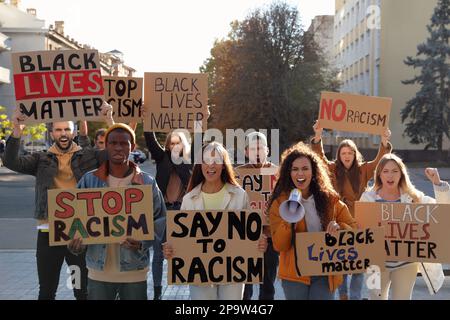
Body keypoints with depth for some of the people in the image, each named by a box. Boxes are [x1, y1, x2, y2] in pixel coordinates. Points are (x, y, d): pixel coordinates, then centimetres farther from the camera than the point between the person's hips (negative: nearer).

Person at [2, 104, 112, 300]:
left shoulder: (88, 156, 5)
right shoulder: (42, 160, 7)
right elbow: (12, 162, -7)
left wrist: (111, 121, -20)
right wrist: (17, 131, -21)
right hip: (49, 232, 1)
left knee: (84, 290, 9)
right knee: (46, 291, 14)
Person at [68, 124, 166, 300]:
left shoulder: (147, 182, -2)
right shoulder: (89, 180, 1)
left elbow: (160, 219, 0)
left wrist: (143, 242, -17)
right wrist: (76, 240, -13)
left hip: (134, 271, -1)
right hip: (98, 270, 1)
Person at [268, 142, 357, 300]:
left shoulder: (330, 199, 3)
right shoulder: (280, 203, -2)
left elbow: (354, 228, 7)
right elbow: (279, 246, -6)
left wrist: (339, 227, -14)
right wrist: (289, 220, -22)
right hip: (295, 274, -1)